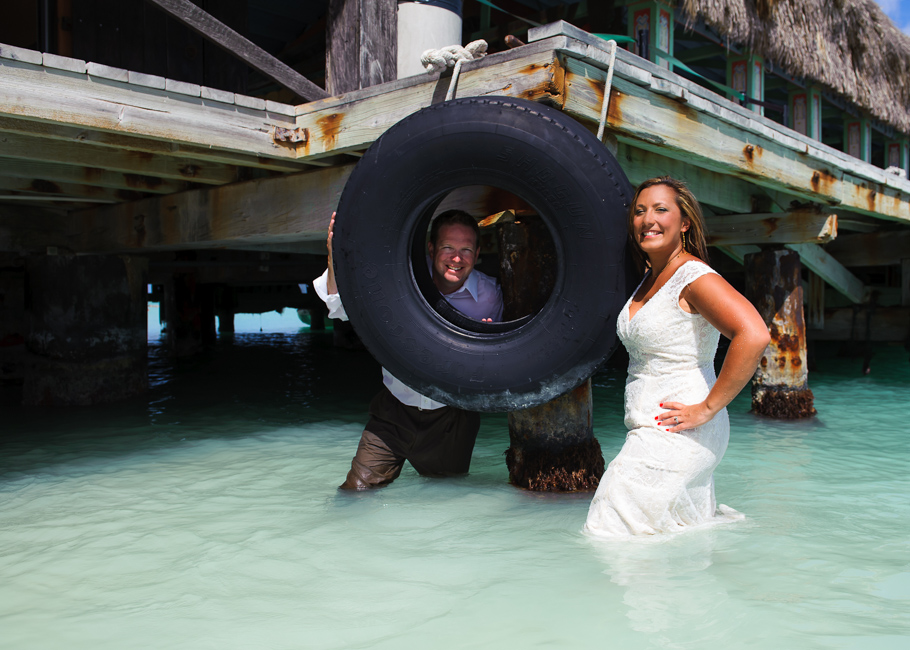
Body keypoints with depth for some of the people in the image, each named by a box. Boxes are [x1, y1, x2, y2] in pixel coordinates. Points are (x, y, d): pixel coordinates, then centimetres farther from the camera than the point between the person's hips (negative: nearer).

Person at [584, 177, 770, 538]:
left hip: (676, 436, -9)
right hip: (650, 433, 10)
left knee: (614, 538, -4)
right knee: (692, 525, 22)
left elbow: (753, 336, -30)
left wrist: (708, 408, -24)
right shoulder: (651, 278, 12)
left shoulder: (694, 276, -16)